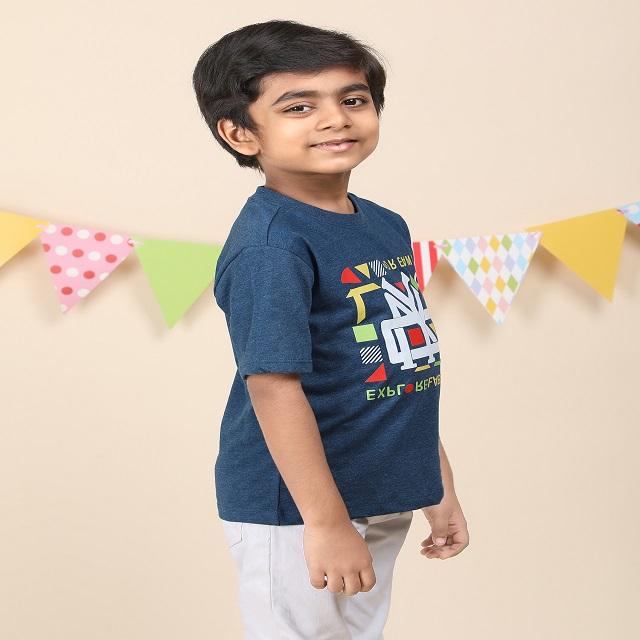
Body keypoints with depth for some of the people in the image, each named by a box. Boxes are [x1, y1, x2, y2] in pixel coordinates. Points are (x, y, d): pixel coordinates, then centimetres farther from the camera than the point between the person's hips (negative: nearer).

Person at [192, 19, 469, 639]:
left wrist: (440, 487, 16)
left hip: (381, 504, 8)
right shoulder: (269, 242, -20)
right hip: (294, 509, -8)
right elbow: (274, 383, -24)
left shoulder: (386, 226, 6)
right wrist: (325, 521, -24)